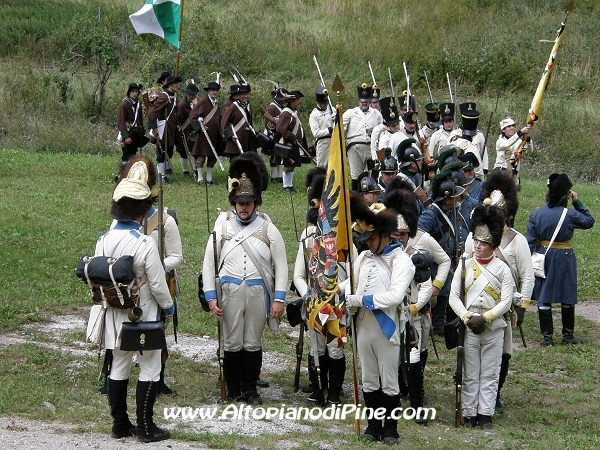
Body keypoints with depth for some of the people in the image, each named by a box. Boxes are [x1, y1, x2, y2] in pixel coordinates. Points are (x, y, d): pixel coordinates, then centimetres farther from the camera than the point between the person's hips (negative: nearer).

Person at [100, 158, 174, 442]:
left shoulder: (104, 240, -4)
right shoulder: (145, 245, -21)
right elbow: (157, 285, -15)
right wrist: (168, 307, 2)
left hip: (115, 314, 6)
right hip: (143, 314, -6)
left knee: (119, 366, 15)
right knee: (150, 369, 5)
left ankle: (120, 424, 22)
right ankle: (145, 428, 8)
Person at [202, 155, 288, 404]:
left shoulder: (268, 230, 4)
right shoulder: (222, 229, 5)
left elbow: (281, 266, 3)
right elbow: (209, 264, 4)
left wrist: (278, 299, -5)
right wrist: (211, 297, -4)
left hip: (258, 292, 0)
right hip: (230, 293, 0)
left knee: (253, 343, 7)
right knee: (232, 343, 5)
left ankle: (250, 390, 17)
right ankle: (233, 390, 16)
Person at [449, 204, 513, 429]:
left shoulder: (502, 269, -1)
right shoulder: (464, 266, 2)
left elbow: (506, 301, -6)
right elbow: (454, 297, 0)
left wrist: (484, 318, -16)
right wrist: (468, 317, -13)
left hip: (493, 328, -1)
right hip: (469, 328, 1)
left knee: (489, 375, 5)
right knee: (470, 375, 5)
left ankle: (486, 414, 10)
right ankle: (469, 414, 10)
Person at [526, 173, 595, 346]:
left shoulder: (535, 215, -6)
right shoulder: (570, 215, -14)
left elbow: (530, 241, -4)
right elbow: (589, 222, 5)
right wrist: (577, 203, 4)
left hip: (543, 258, 2)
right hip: (564, 259, -2)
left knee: (543, 299, 8)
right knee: (567, 299, 12)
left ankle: (547, 336, 10)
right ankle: (568, 335, 18)